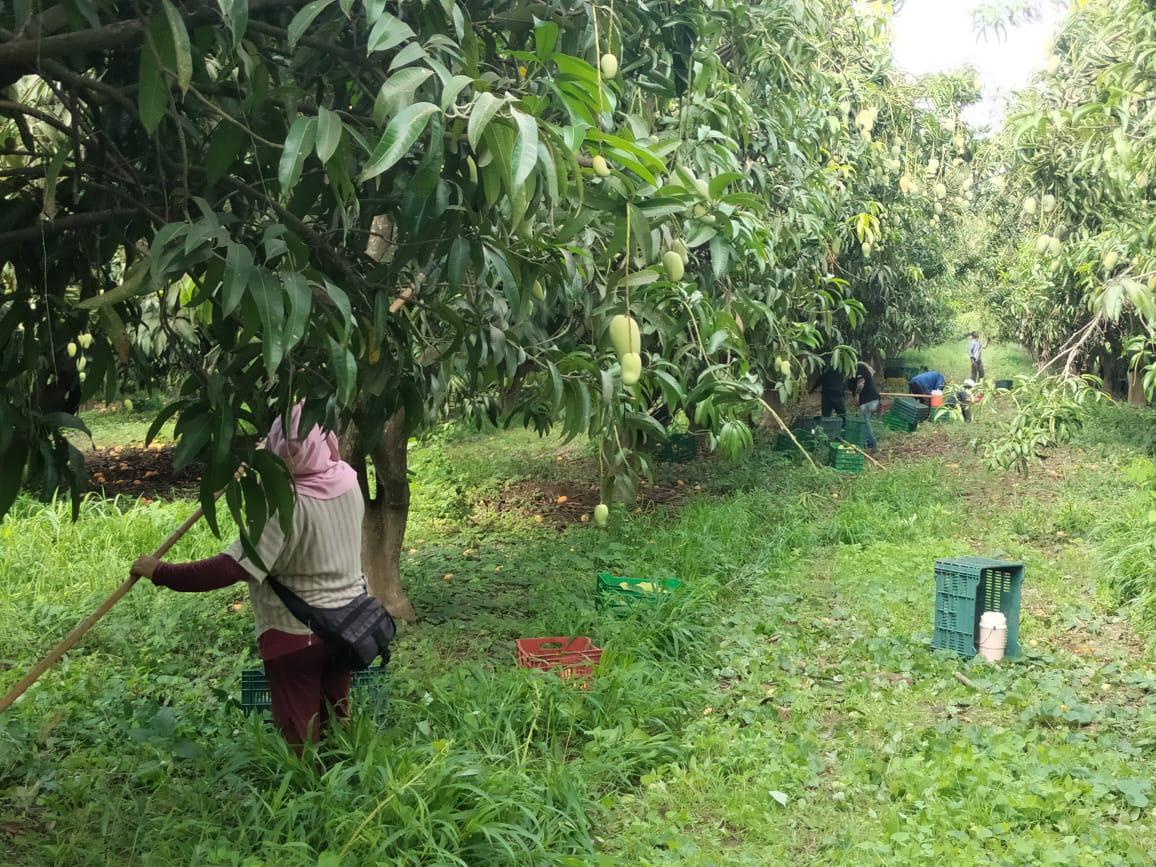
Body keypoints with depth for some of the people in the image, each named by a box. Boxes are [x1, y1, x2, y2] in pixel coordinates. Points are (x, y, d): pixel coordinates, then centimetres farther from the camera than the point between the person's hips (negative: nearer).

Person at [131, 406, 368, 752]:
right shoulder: (348, 480, -7)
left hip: (296, 634, -6)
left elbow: (231, 568, -30)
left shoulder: (288, 506, -26)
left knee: (301, 737, 11)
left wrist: (161, 573, -22)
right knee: (337, 722, 23)